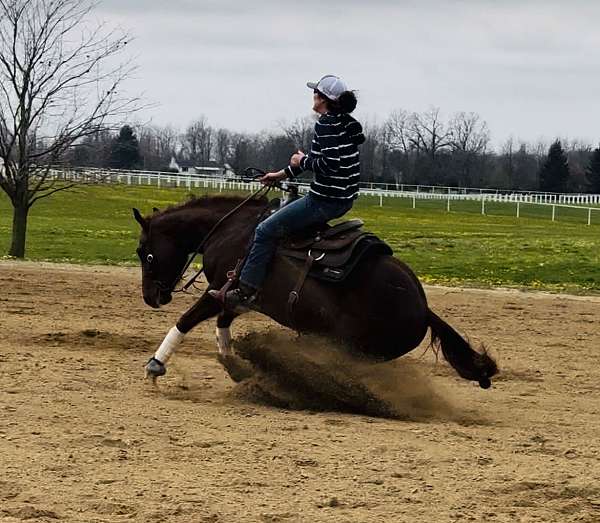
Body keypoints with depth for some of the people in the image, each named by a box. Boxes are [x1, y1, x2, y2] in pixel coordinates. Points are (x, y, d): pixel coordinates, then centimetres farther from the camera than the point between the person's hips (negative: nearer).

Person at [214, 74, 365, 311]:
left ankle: (246, 292, -6)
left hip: (326, 200, -11)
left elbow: (328, 164, -28)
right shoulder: (345, 123, 13)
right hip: (343, 198, 11)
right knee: (283, 212, 31)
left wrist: (302, 161, -10)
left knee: (266, 230, -6)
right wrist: (283, 174, 26)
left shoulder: (326, 124, -17)